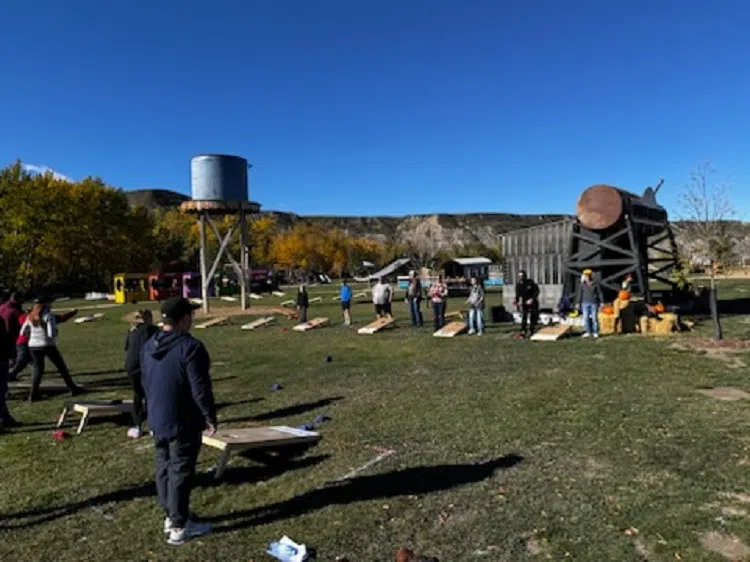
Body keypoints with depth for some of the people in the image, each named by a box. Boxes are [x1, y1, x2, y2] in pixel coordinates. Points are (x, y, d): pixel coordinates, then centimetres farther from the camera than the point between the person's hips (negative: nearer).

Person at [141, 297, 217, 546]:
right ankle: (179, 527, 12)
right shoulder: (190, 347, -22)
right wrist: (210, 417, -10)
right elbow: (200, 388, -21)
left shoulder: (148, 346, 6)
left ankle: (170, 516, 31)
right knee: (181, 472, 2)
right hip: (183, 422, -8)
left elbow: (146, 383, 15)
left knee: (164, 468, 18)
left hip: (157, 419, 8)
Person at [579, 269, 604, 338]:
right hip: (585, 303, 2)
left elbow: (599, 293, -1)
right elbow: (581, 294, 6)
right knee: (586, 318, -2)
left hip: (594, 303, -2)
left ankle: (595, 332, 9)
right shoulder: (583, 284, 2)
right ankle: (588, 332, 5)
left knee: (594, 318, 0)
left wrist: (601, 302, -5)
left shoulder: (595, 283, -5)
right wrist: (579, 303, 5)